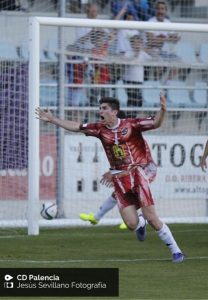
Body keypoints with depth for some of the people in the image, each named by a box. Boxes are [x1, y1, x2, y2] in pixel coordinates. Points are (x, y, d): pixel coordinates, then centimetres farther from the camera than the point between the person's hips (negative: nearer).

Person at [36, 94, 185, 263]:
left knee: (151, 217, -11)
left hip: (136, 173, -4)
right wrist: (52, 120, 12)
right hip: (118, 178, 4)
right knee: (131, 224, -6)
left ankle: (176, 251, 1)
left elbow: (155, 123, -12)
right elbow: (75, 127, 13)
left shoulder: (131, 125, -6)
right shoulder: (100, 129, 6)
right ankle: (141, 224, 33)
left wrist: (163, 110, -31)